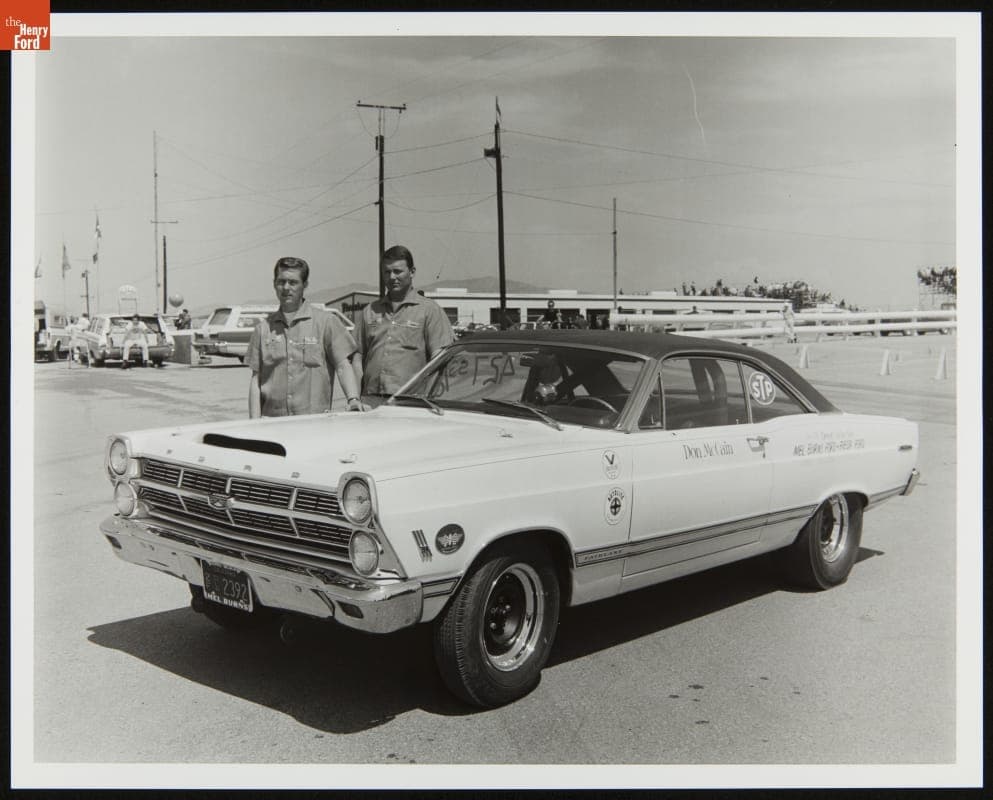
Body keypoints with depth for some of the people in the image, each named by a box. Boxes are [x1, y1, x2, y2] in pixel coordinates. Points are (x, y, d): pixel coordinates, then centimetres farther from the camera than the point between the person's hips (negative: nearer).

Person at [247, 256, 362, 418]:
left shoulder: (326, 321, 4)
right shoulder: (263, 328, 13)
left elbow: (342, 365, 0)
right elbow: (256, 379, 13)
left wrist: (353, 400, -17)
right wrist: (255, 423, 4)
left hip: (315, 418, -2)